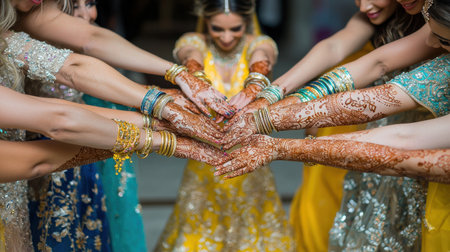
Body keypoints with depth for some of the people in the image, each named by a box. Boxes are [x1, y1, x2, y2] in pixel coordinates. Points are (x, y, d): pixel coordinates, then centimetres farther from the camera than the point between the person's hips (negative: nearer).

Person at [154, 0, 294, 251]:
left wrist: (253, 85, -52)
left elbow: (261, 63, -29)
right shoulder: (193, 42, -6)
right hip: (204, 171, 0)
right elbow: (192, 60, -30)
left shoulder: (260, 44, -6)